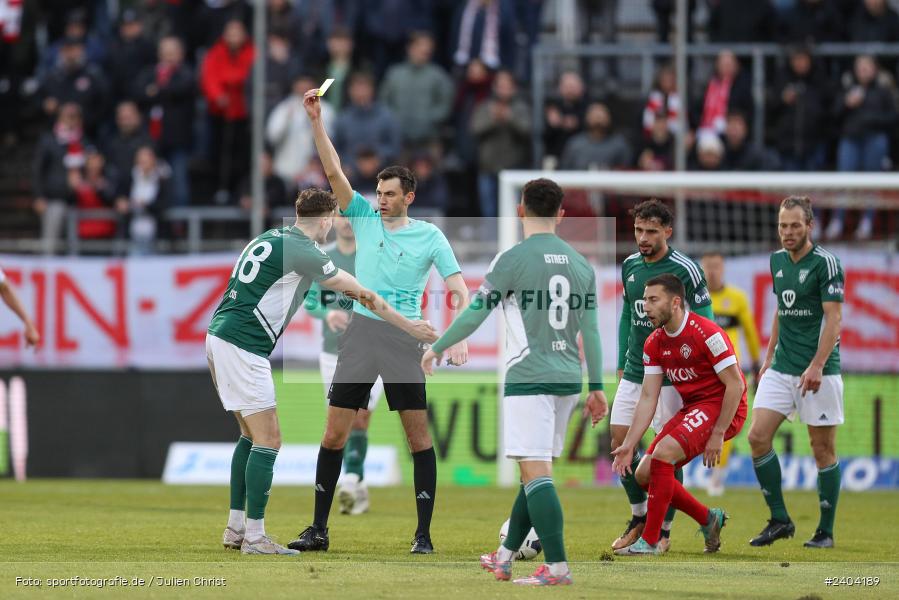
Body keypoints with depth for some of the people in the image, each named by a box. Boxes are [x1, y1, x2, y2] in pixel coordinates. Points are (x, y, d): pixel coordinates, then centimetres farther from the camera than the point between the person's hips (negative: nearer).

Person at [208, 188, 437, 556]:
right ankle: (254, 536, -5)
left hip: (219, 337, 10)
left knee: (251, 435, 17)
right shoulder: (302, 251, -10)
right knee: (267, 439, -6)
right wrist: (410, 327, 7)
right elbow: (365, 296, -2)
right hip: (242, 347, -10)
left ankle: (236, 528, 18)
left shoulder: (271, 238, 15)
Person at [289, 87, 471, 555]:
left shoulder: (429, 236, 2)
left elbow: (458, 290, -2)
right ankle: (318, 529, 7)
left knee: (418, 435, -5)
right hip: (360, 335, 2)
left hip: (405, 340, -2)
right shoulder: (364, 218, 8)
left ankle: (423, 534, 0)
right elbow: (334, 172, 1)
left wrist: (459, 338, -16)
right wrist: (316, 121, -8)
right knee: (334, 433, 0)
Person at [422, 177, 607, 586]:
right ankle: (504, 558, 26)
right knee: (536, 471, 15)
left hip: (528, 379, -7)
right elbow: (590, 331, 11)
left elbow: (475, 314, -5)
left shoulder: (513, 260, -7)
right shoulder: (581, 265, 10)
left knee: (536, 473, -9)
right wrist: (597, 388, 16)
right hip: (568, 379, 7)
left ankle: (558, 566, -17)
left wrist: (437, 348, 10)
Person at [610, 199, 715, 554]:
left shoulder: (685, 270, -13)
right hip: (633, 373, 6)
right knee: (619, 443, 3)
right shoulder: (630, 266, 6)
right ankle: (639, 517, 20)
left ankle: (663, 530, 8)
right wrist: (621, 363, 15)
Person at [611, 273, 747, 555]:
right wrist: (628, 445, -3)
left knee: (662, 454, -26)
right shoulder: (654, 343, 4)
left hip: (722, 408, -9)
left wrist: (717, 434, -20)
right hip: (691, 409, 9)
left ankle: (650, 541, -17)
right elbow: (648, 398, 6)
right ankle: (708, 519, 19)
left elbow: (735, 385, -18)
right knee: (644, 473, 2)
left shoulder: (706, 333, -19)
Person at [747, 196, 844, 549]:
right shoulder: (777, 261, 11)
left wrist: (816, 366, -23)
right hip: (781, 369, 7)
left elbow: (834, 318, -15)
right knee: (758, 436, -5)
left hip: (818, 372, -7)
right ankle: (779, 520, 5)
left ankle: (826, 531, 9)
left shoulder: (824, 263, -10)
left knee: (823, 448, 0)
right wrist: (769, 356, 19)